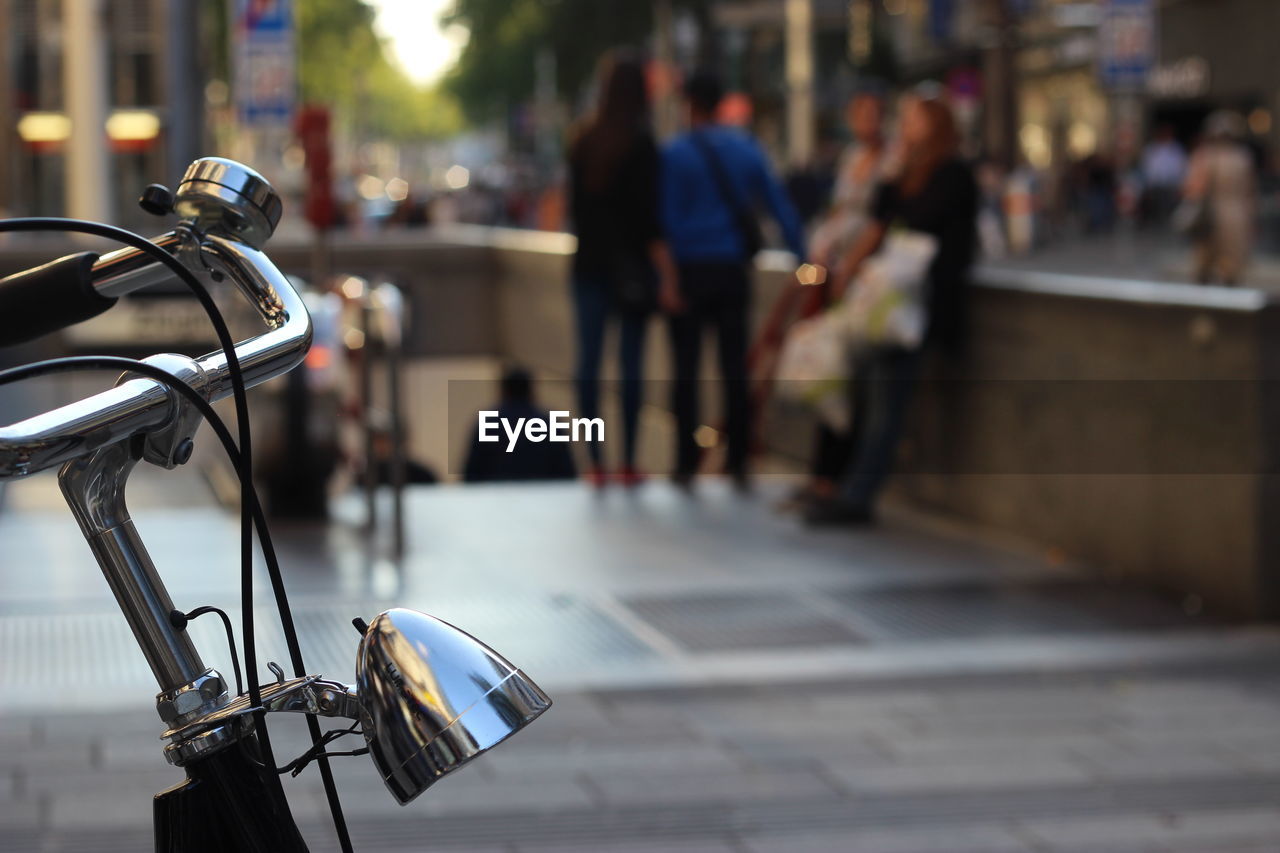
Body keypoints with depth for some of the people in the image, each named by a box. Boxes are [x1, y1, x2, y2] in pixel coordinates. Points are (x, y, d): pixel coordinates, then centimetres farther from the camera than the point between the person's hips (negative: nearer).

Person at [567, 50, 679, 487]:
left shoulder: (583, 138, 4)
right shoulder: (640, 140, -10)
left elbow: (575, 202, 11)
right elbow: (648, 211, -14)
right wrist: (665, 269, -12)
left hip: (590, 259, 4)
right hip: (631, 262, -4)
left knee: (588, 357, 4)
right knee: (631, 358, 1)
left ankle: (595, 461, 3)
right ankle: (628, 462, 2)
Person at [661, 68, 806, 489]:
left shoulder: (675, 153, -7)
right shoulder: (747, 148, 5)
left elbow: (667, 218, -9)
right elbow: (780, 204, 4)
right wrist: (800, 254, 9)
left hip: (690, 269, -3)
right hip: (734, 269, 3)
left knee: (686, 369, 2)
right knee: (735, 367, 7)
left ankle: (686, 463, 1)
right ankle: (737, 462, 7)